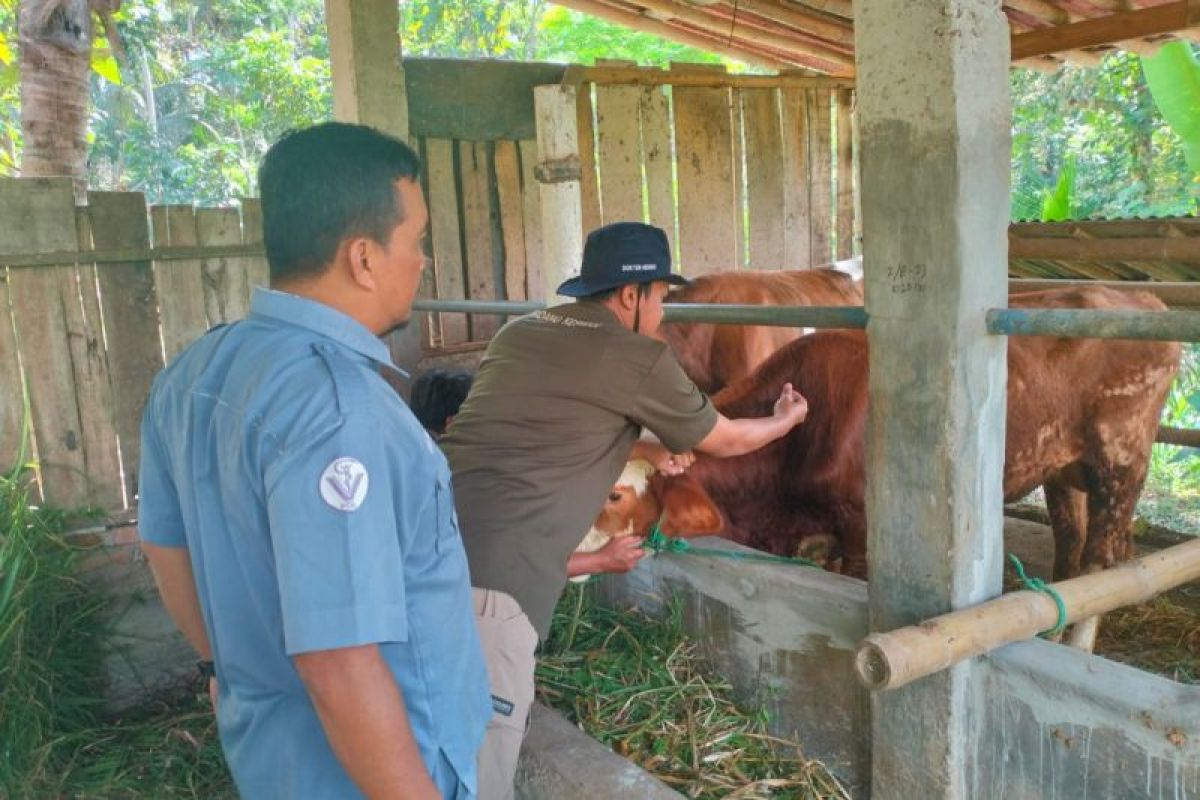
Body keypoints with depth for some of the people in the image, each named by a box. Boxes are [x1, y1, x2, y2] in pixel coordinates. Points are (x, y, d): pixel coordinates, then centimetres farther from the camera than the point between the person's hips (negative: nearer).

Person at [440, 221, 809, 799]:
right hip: (487, 577, -8)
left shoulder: (518, 333, 19)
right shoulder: (639, 358, 0)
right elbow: (724, 440, 16)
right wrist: (786, 419, 36)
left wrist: (645, 448, 31)